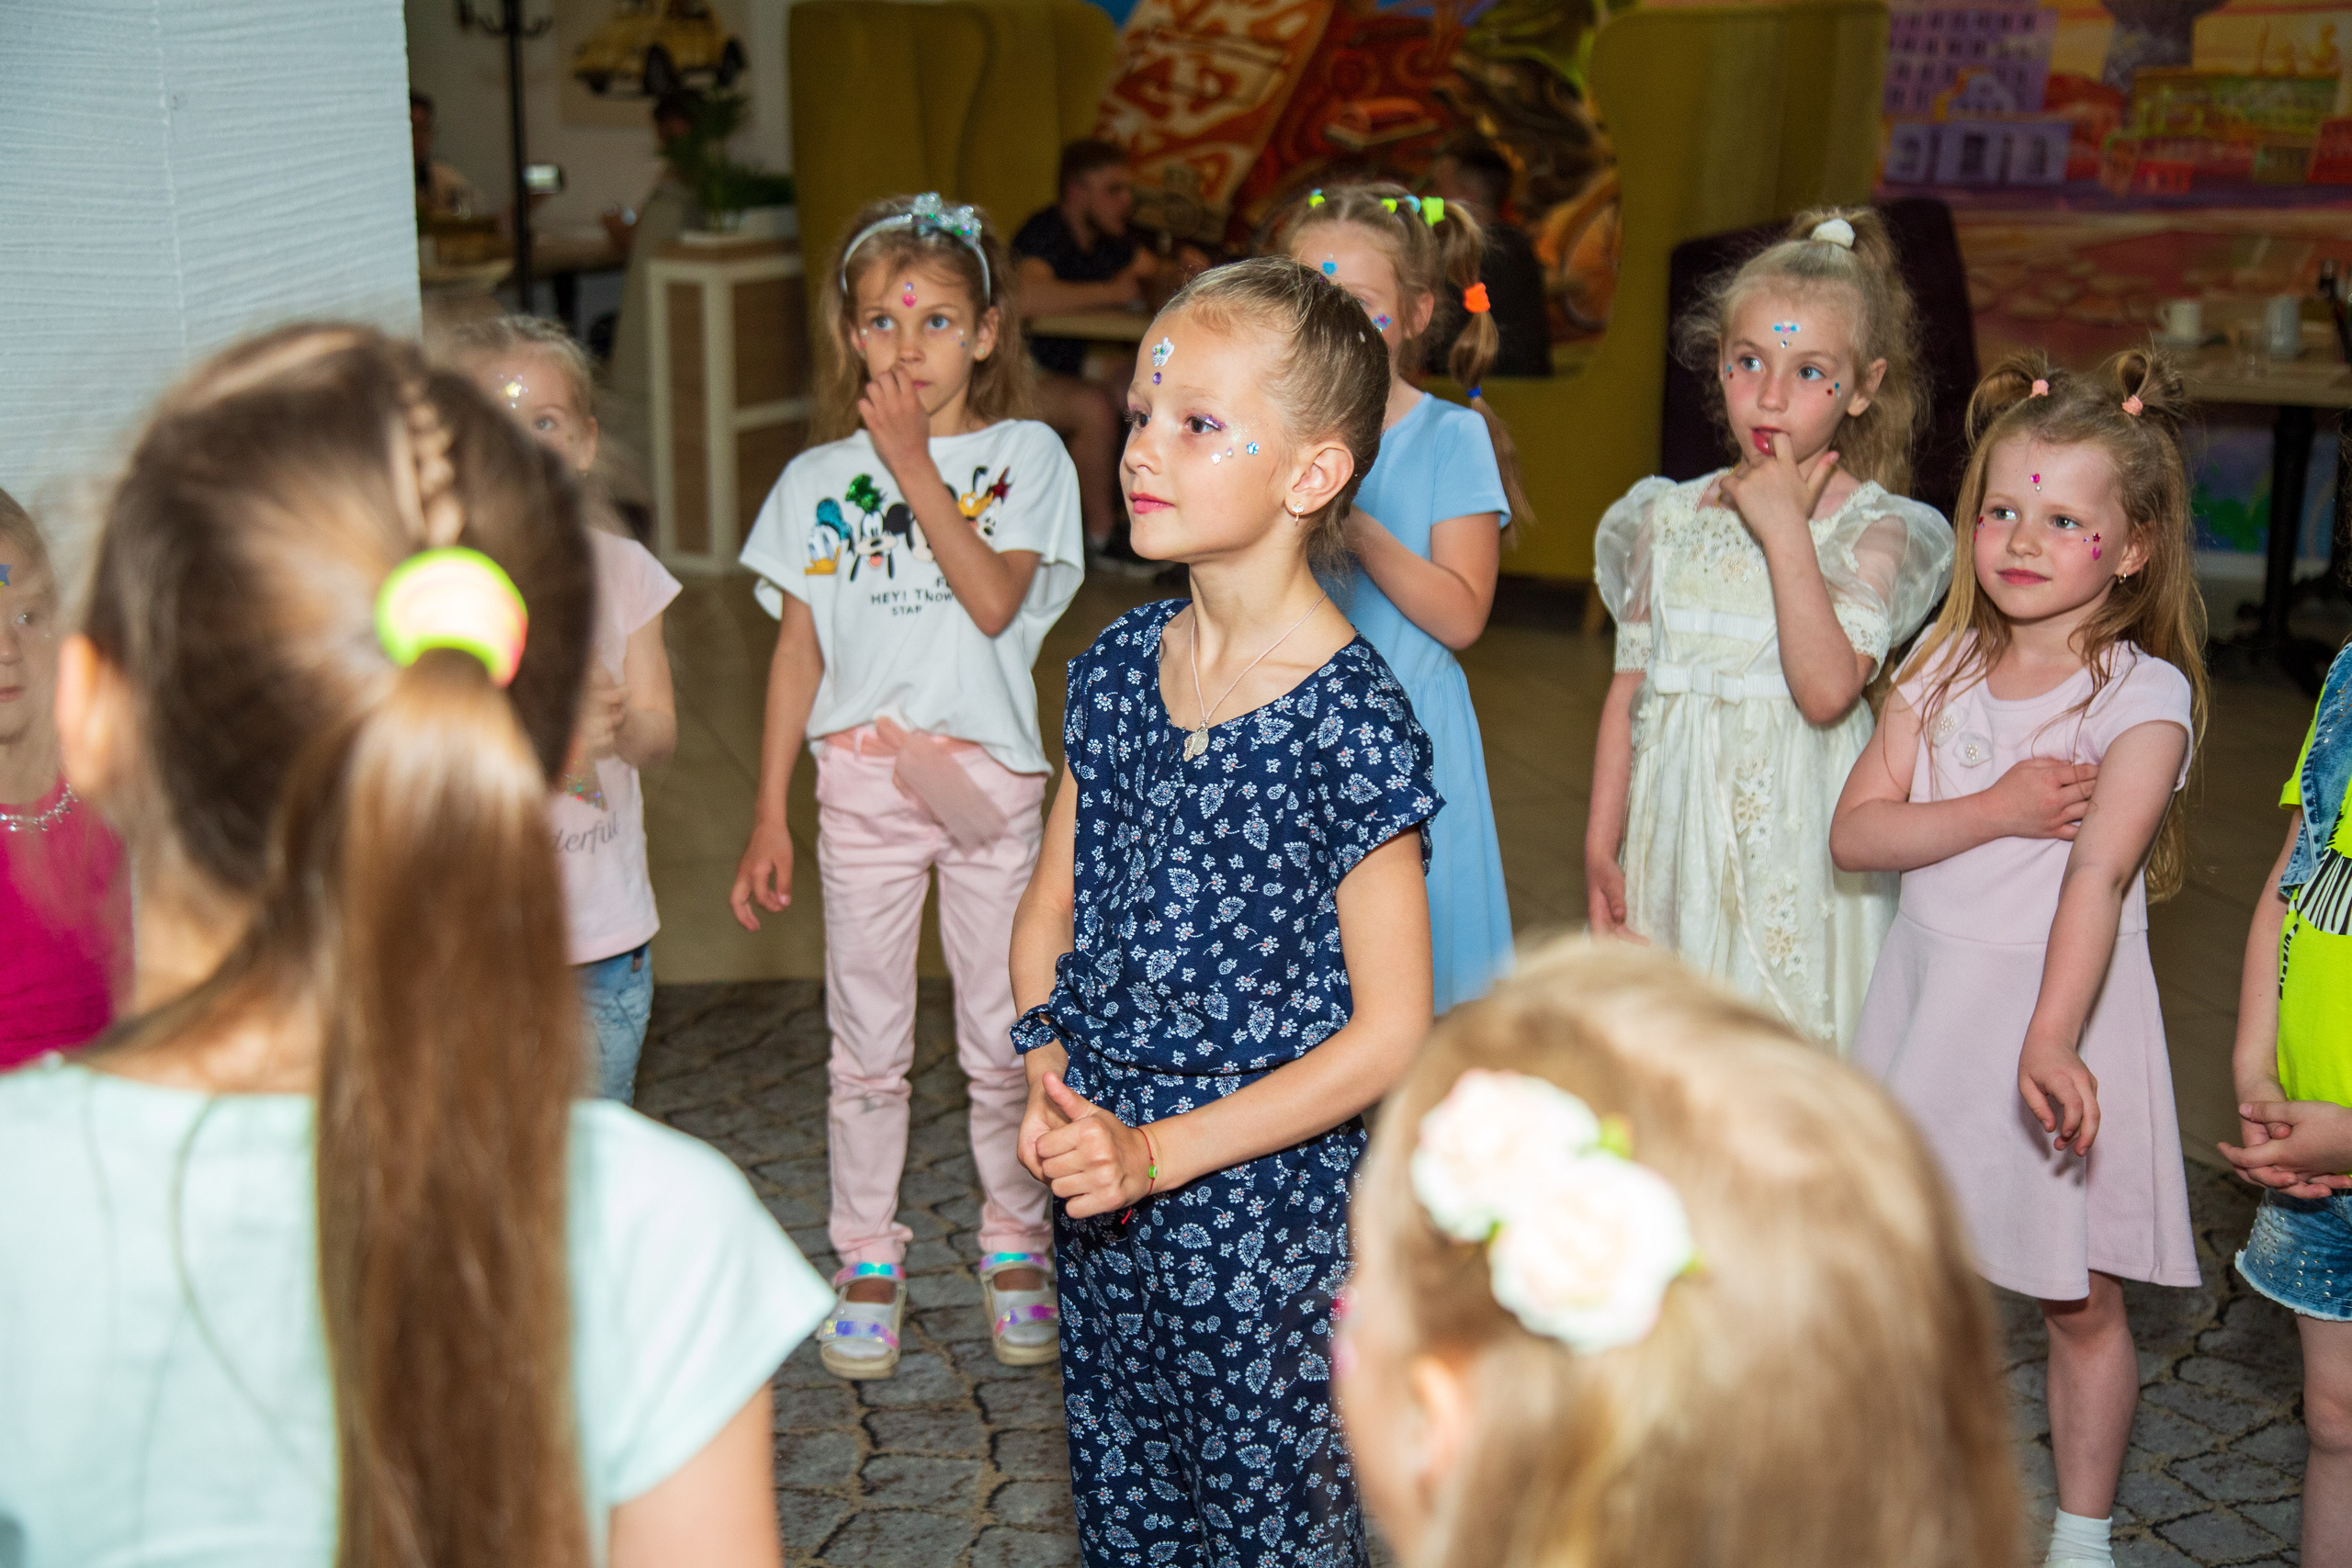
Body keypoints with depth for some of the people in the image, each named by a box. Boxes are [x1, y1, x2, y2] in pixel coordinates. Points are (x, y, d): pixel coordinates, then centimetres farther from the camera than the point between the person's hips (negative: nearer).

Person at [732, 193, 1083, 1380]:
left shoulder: (1025, 455, -2)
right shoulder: (816, 480, 4)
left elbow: (995, 599, -18)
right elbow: (798, 651, 6)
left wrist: (914, 467, -18)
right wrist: (769, 815, 4)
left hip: (988, 778, -1)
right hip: (860, 782, 2)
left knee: (1004, 1037, 8)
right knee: (867, 1044, 9)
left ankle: (1015, 1246, 27)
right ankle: (868, 1260, 25)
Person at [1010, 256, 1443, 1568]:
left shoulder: (1348, 716, -18)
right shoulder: (1120, 666, 1)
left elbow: (1390, 1033, -17)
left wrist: (1160, 1150, -18)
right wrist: (1050, 1077, -6)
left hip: (1270, 1208, -6)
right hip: (1100, 1184, 6)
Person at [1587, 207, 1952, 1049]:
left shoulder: (1875, 531, -6)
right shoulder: (1669, 519, 6)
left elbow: (1826, 691, -20)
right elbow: (1630, 688, 10)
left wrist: (1785, 531, -18)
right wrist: (1600, 843, 9)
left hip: (1800, 827, -4)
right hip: (1678, 821, 4)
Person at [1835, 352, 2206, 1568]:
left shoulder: (2145, 694, -12)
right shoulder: (1944, 667, 3)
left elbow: (2096, 874, -25)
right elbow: (1854, 831, -4)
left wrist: (2050, 1038, -36)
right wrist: (1997, 810, -18)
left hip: (2060, 1004, -4)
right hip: (1928, 990, 4)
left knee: (2079, 1297, 8)